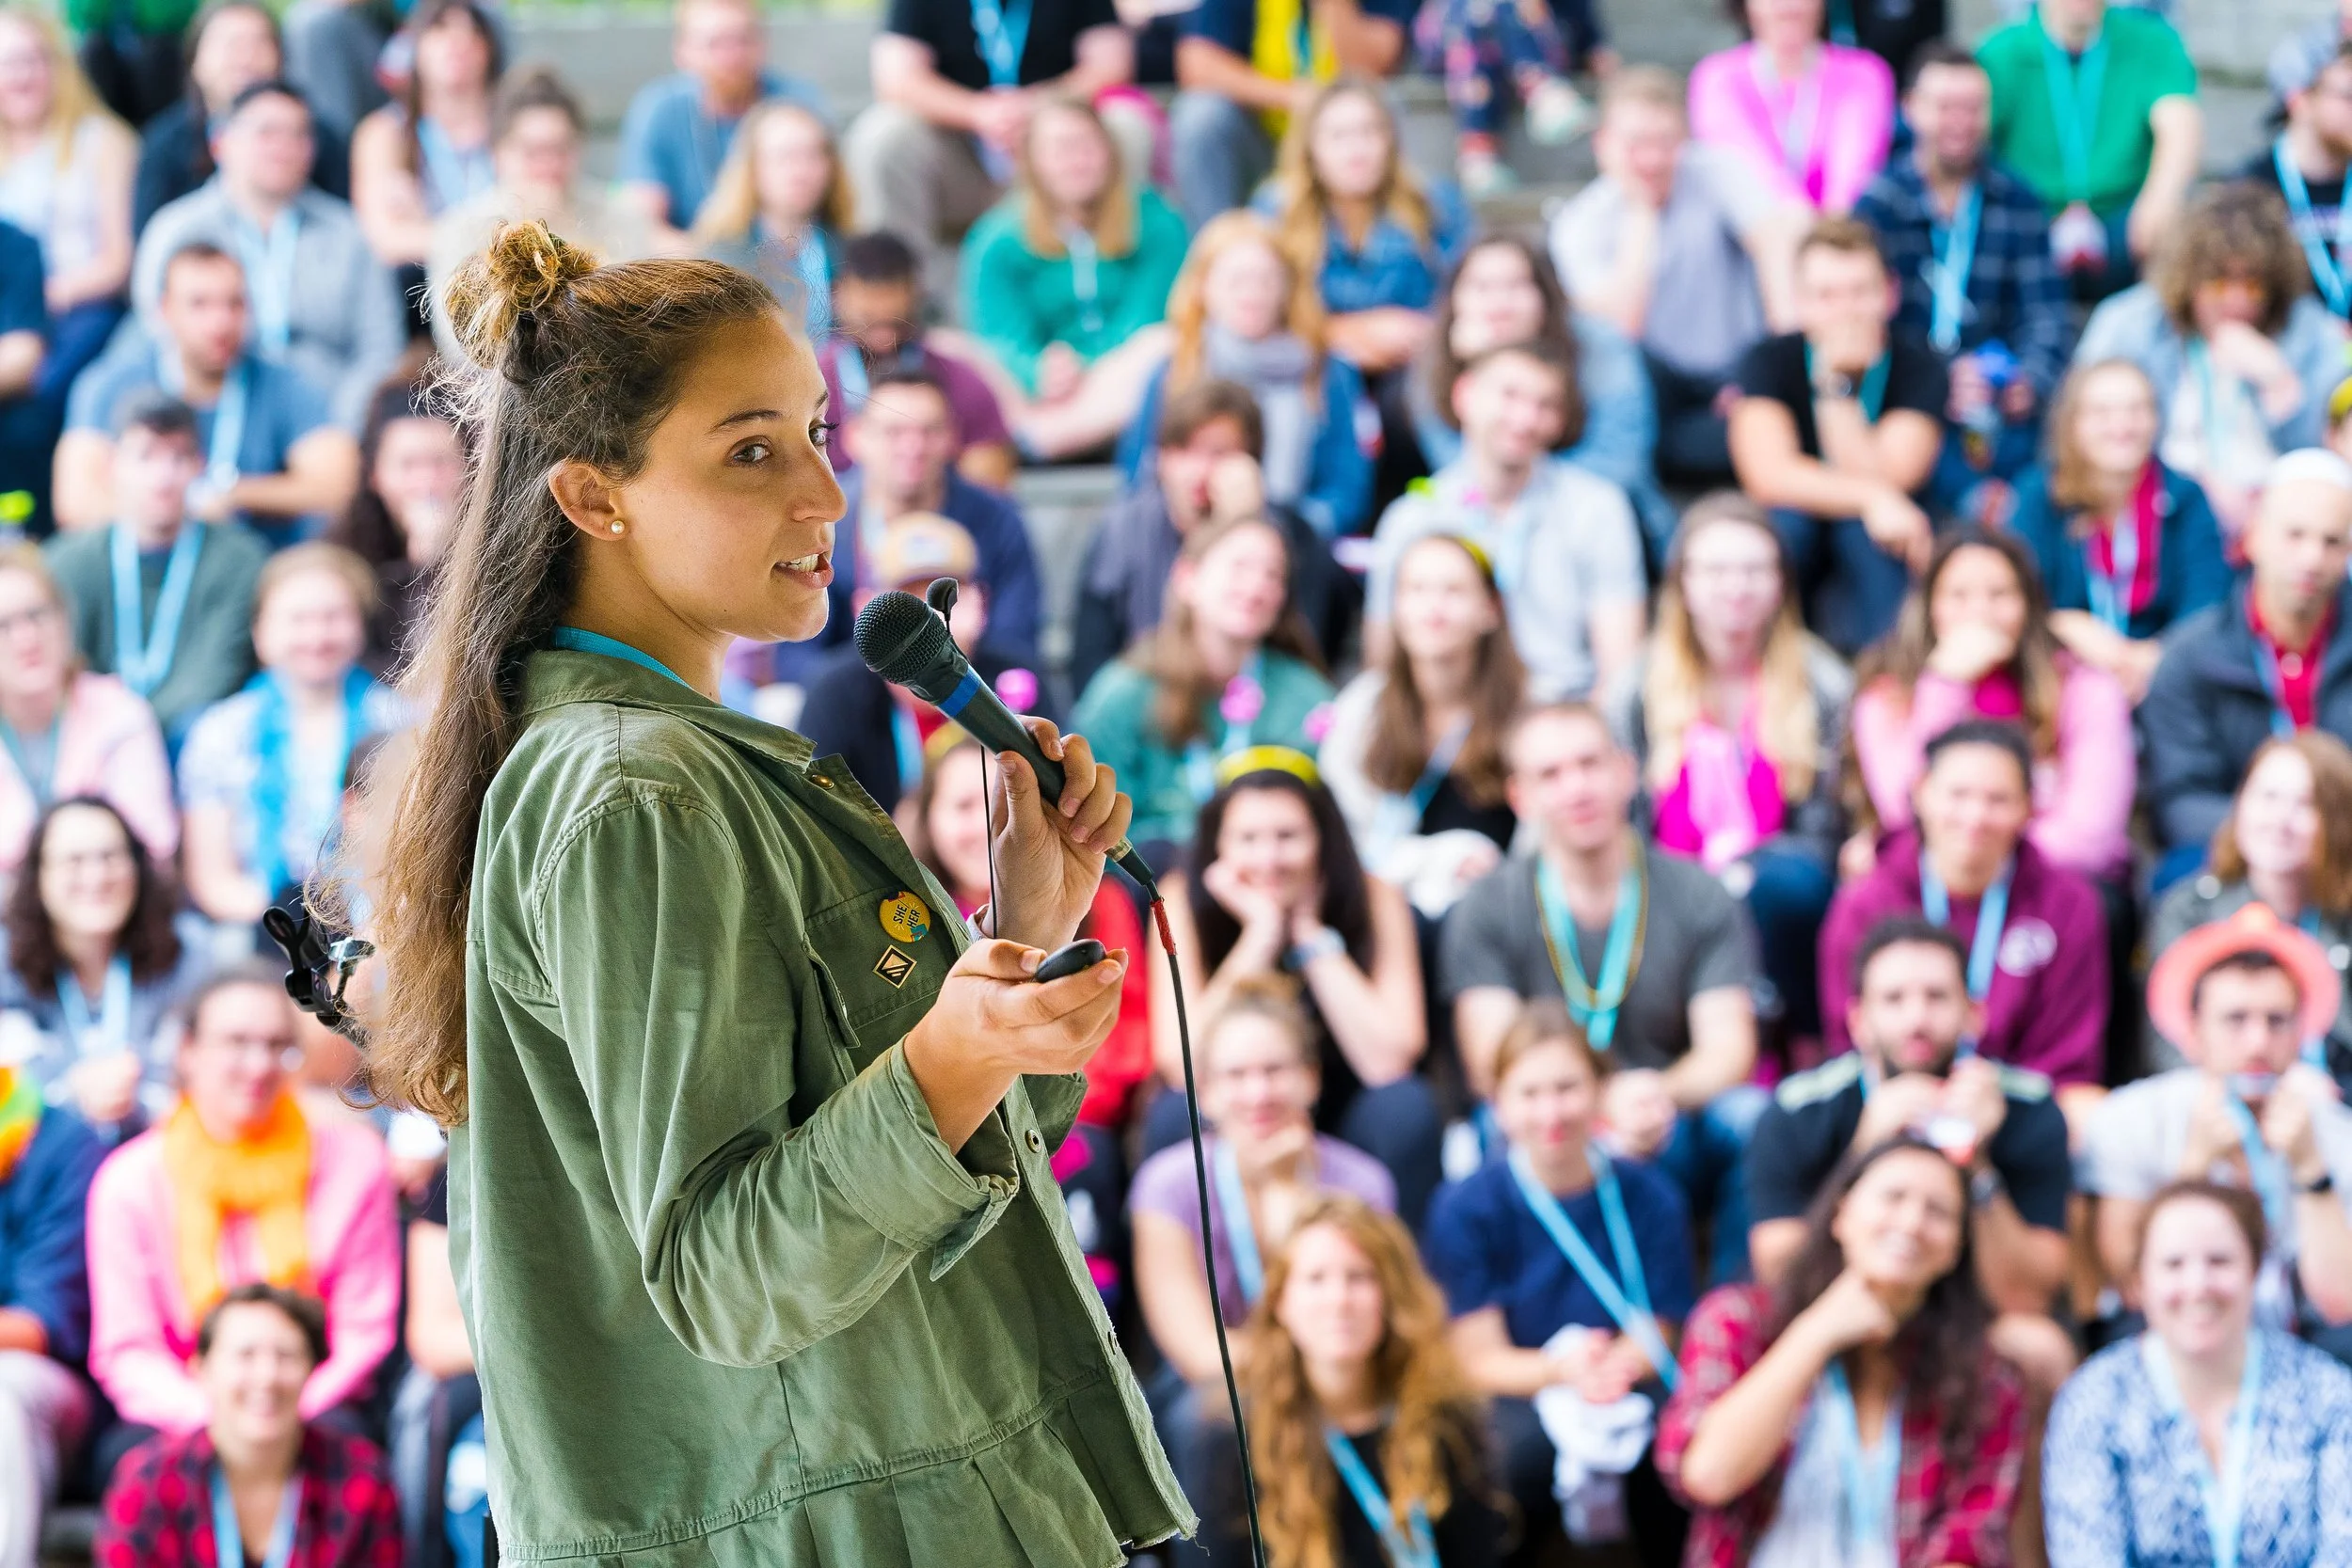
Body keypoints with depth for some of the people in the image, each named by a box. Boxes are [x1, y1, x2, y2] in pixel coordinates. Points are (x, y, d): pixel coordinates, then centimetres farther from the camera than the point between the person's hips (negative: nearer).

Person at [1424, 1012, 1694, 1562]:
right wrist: (1562, 1370, -29)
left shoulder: (1650, 1198, 0)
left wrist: (1609, 1368, -24)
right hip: (1515, 1401, -1)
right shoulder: (1464, 1209, -5)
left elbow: (1654, 1343, 0)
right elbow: (1480, 1362, -7)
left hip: (1627, 1398, 1)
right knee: (1528, 1444, -37)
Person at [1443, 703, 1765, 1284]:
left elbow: (1728, 1050, -6)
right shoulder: (1487, 909, 2)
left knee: (1749, 1115, -30)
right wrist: (1606, 1107, -30)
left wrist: (1661, 1096, -32)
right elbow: (1491, 1064, -9)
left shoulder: (1698, 897, 4)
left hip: (1671, 1143, 1)